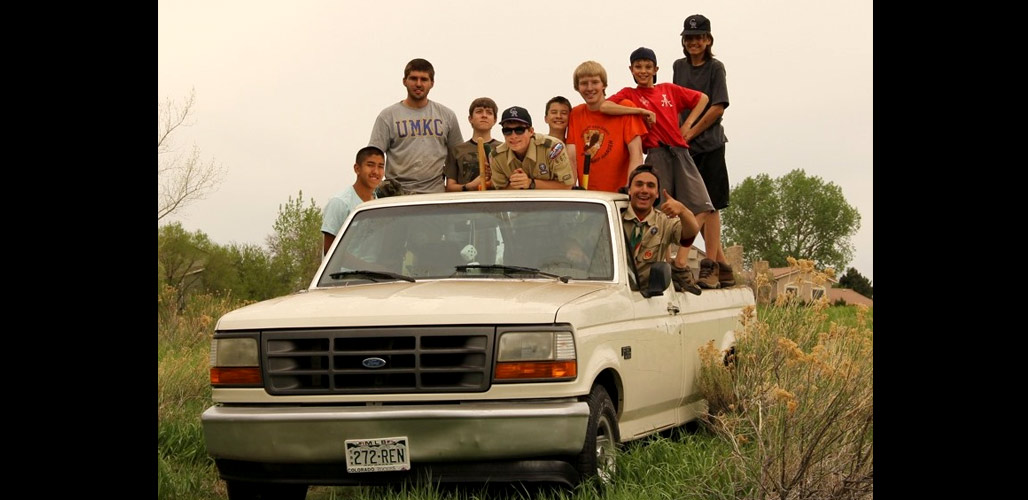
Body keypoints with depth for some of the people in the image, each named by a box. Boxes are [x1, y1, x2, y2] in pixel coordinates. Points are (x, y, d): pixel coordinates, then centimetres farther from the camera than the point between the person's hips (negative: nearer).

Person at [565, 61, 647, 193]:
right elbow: (571, 157, 3)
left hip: (620, 193, -3)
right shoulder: (575, 114, 11)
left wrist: (630, 188, -20)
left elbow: (636, 153, -7)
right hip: (586, 195, 3)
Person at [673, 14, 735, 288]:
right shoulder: (680, 67, 14)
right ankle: (722, 265, 13)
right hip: (686, 147, 6)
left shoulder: (715, 68, -2)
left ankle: (710, 266, -6)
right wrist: (678, 134, 2)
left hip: (710, 144, -6)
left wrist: (691, 133, -9)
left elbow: (718, 108, -8)